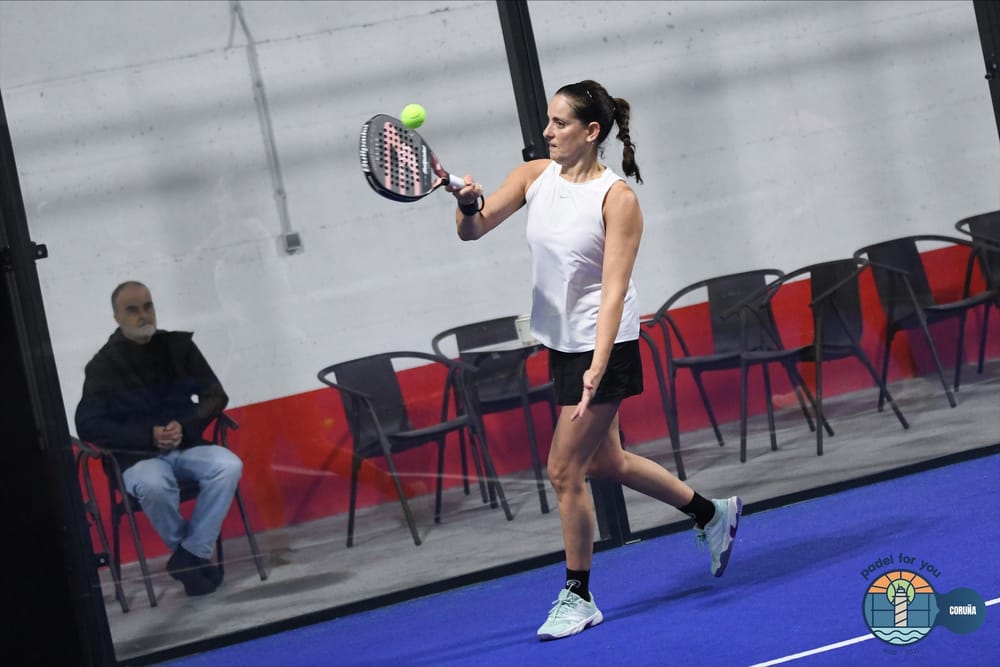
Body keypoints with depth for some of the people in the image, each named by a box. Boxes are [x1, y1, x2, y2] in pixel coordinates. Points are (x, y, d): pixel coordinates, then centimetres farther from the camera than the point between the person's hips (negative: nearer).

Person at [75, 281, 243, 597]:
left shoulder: (179, 346, 7)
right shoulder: (103, 365, -2)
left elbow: (215, 395, 7)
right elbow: (88, 426, -7)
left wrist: (186, 427, -13)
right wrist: (149, 437, -16)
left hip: (187, 447, 3)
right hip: (138, 455, -3)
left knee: (229, 466, -27)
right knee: (154, 487, -37)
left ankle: (191, 554, -19)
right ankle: (190, 553, -9)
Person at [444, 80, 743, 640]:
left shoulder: (618, 198, -17)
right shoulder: (535, 176, 1)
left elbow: (614, 291, -22)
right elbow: (473, 230, -7)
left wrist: (597, 369, -30)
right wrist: (469, 205, -31)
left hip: (603, 347, -7)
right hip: (560, 343, 7)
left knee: (565, 469, -6)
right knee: (605, 463, 18)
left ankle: (579, 597, 11)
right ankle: (712, 514, 38)